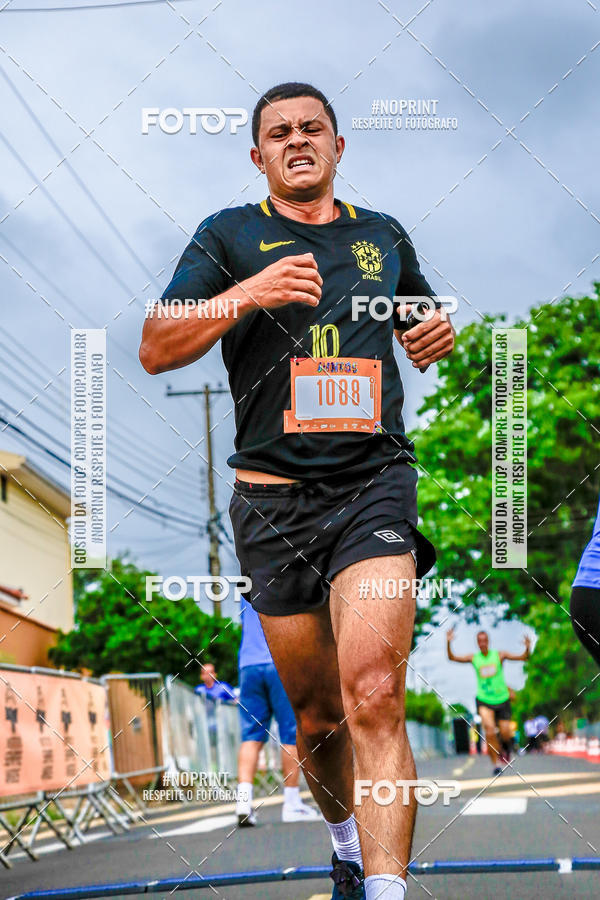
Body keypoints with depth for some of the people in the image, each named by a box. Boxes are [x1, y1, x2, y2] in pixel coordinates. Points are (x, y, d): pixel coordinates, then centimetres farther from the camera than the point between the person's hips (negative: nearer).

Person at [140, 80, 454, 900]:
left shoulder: (384, 236, 16)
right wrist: (247, 294, -18)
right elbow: (156, 349, -2)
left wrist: (439, 332, 8)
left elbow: (424, 329, 33)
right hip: (275, 496, 0)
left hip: (375, 484, 0)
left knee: (373, 695, -20)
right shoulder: (231, 235, 8)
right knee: (316, 715, 7)